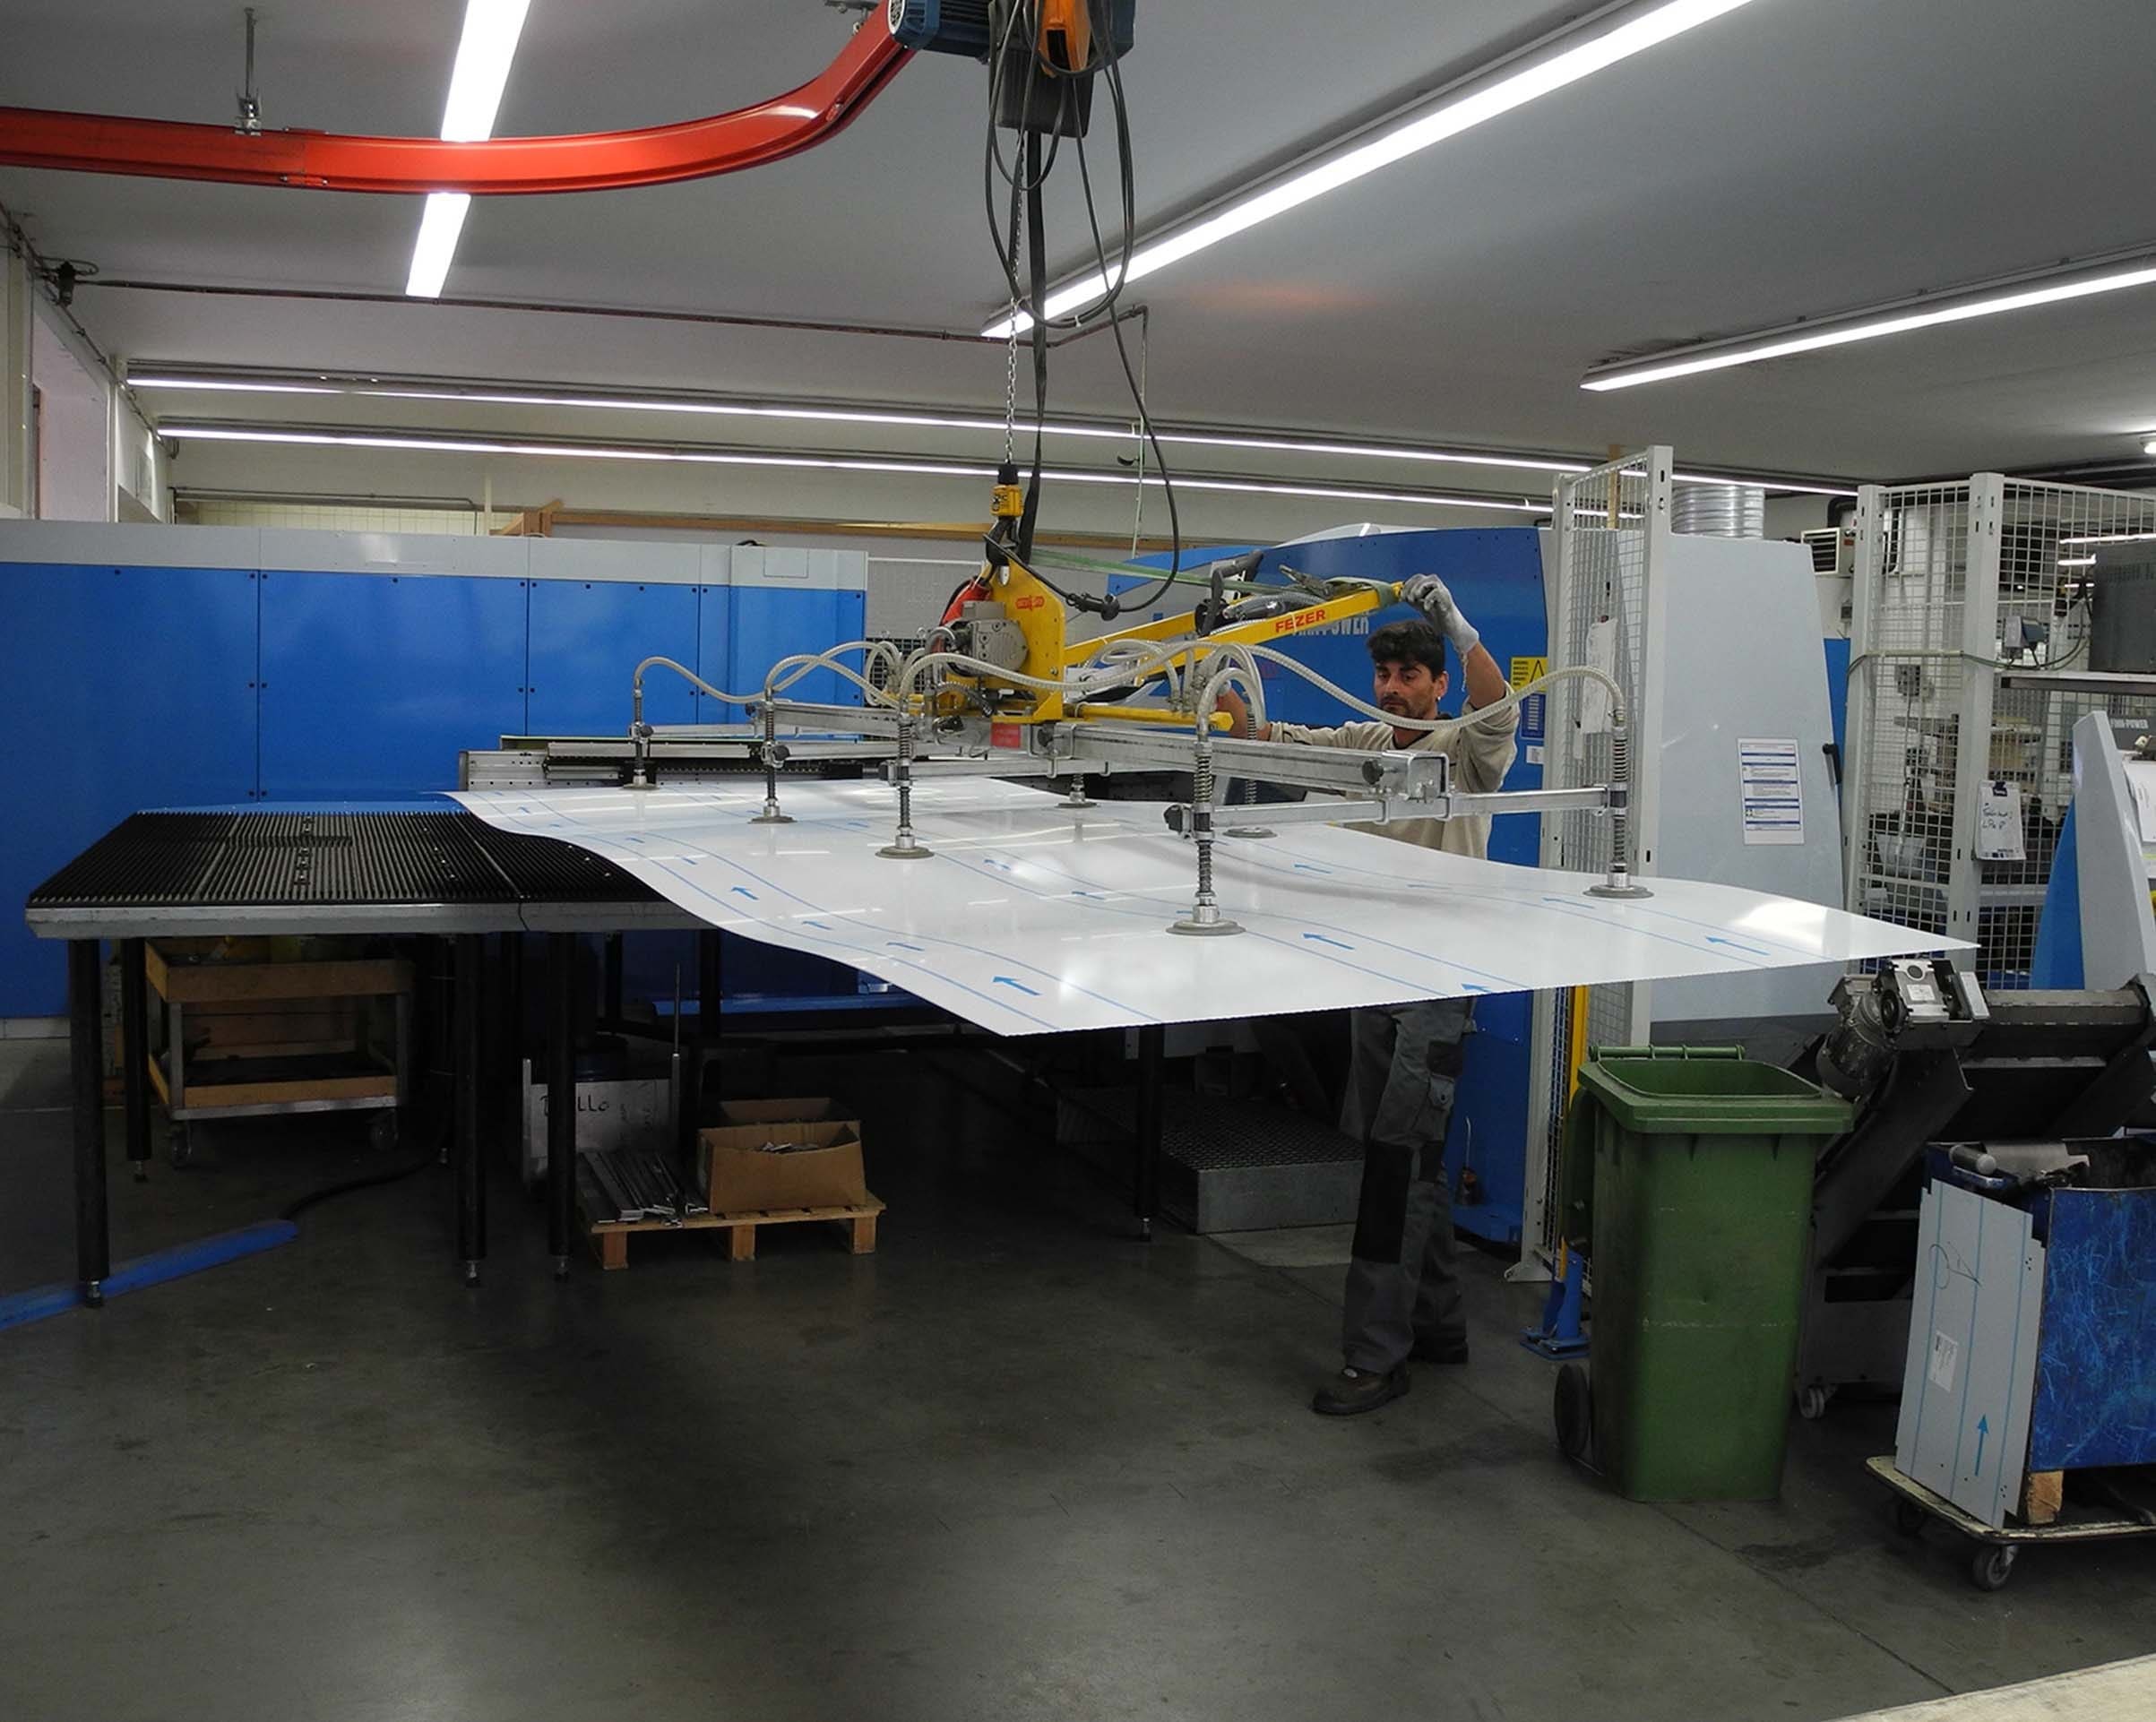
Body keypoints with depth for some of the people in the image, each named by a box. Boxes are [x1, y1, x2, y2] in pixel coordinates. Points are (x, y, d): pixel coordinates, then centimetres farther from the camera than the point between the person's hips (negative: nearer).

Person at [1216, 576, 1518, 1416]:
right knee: (1413, 1161, 15)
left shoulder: (1465, 750, -7)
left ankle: (1376, 1355, -2)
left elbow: (1498, 708, -28)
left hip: (1438, 984, -7)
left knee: (1398, 1163, -8)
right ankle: (1438, 1325, 28)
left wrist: (1455, 622, -38)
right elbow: (1266, 738, 5)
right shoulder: (1361, 744, 11)